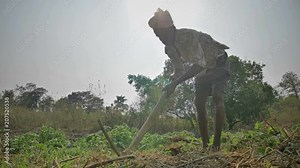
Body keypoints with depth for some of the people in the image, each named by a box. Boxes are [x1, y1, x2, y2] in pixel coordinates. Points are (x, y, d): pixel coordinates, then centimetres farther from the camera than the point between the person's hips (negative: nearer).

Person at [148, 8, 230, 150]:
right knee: (199, 103, -4)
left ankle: (216, 143, -21)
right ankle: (205, 144, 1)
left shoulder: (188, 36, -34)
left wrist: (175, 83, -46)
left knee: (217, 99, -24)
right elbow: (179, 70, 2)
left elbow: (199, 64, -44)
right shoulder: (169, 48, -8)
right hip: (202, 70, 7)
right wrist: (170, 83, -18)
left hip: (219, 65, -7)